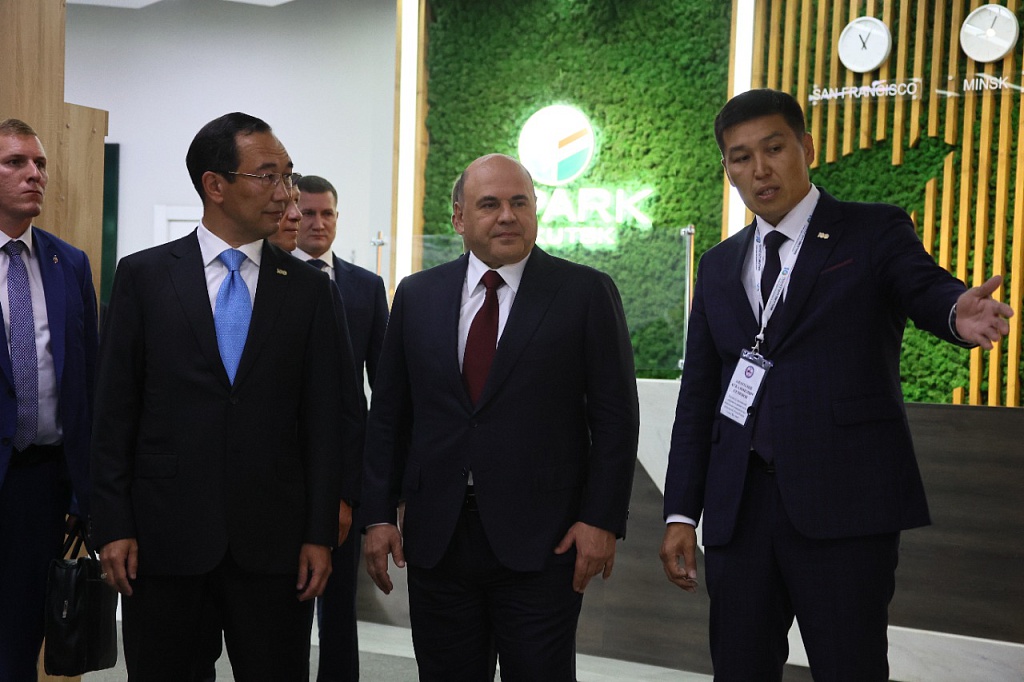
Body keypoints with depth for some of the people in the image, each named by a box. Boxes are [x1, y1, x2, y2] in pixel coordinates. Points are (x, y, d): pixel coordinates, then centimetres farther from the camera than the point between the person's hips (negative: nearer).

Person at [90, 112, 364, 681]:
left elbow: (325, 416, 2)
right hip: (164, 540, 0)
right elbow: (114, 410, 2)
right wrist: (113, 526, -3)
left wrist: (320, 532, -2)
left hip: (275, 543, 1)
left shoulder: (310, 288, 4)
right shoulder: (142, 276, 2)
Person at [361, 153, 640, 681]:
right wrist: (377, 515, 3)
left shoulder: (586, 293, -2)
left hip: (541, 540, -3)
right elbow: (388, 413, 9)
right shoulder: (417, 296, 7)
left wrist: (602, 519, -9)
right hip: (435, 535, 3)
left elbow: (615, 415, -3)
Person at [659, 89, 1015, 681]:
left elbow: (926, 289, -15)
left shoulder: (875, 232, 5)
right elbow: (697, 394, 15)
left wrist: (960, 311, -40)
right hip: (736, 510, 4)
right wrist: (681, 514, 10)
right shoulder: (720, 266, 16)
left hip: (844, 503, -4)